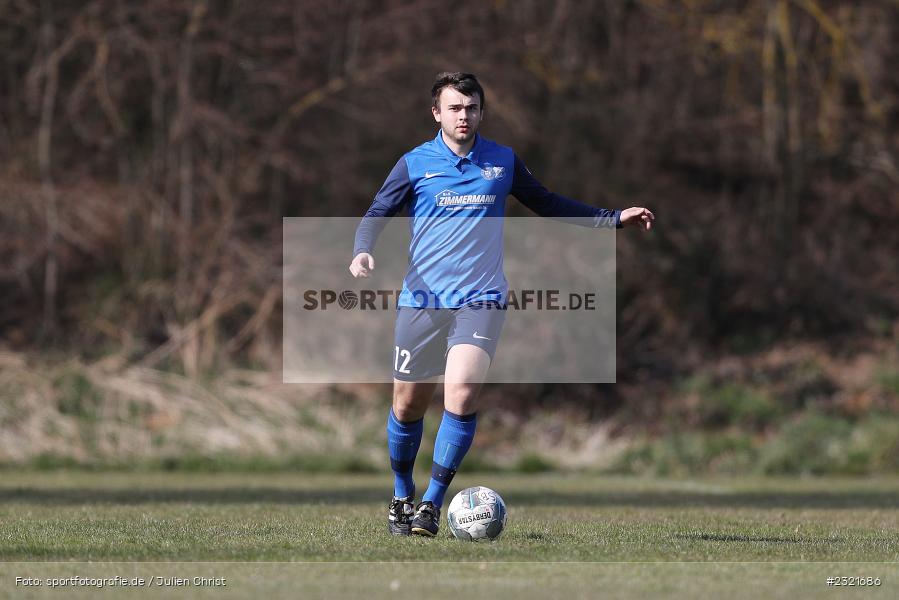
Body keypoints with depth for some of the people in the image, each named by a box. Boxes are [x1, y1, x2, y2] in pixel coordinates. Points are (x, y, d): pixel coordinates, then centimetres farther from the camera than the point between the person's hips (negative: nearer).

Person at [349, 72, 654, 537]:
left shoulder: (503, 162, 8)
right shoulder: (414, 164, 2)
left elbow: (548, 205, 22)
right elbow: (377, 215, 4)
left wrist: (614, 218, 18)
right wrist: (363, 251, -18)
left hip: (480, 301, 0)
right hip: (421, 302, 0)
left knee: (461, 396, -20)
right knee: (408, 407, 4)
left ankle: (432, 503, -12)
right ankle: (402, 496, 29)